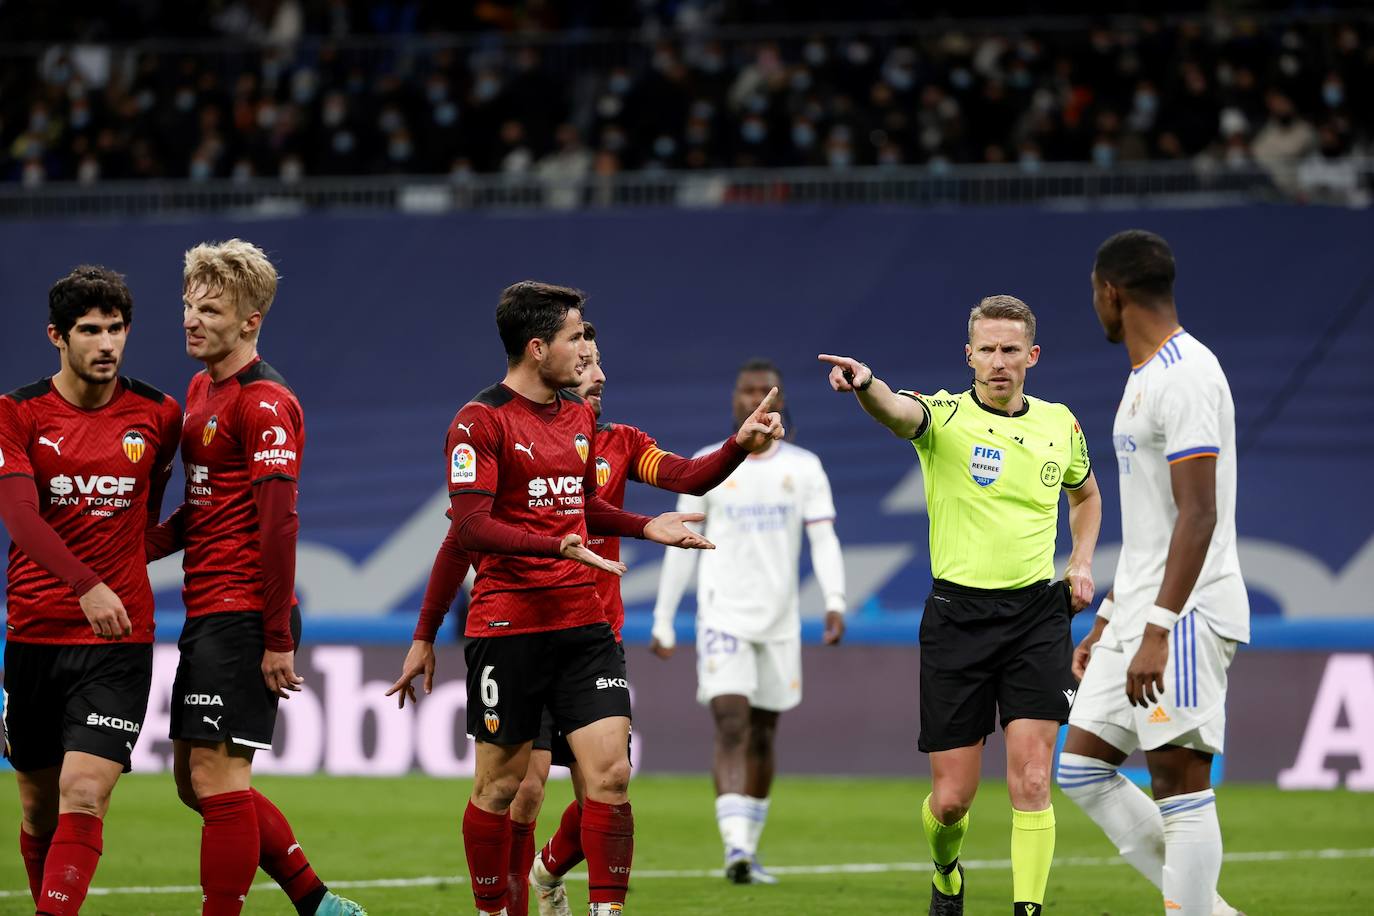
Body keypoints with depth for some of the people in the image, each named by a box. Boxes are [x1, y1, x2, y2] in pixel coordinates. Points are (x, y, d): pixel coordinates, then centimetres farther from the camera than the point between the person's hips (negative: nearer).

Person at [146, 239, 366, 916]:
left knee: (217, 778, -9)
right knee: (197, 781, 13)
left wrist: (277, 639, -21)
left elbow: (279, 522, -19)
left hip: (241, 618, -10)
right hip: (207, 612, 10)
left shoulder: (264, 403, -14)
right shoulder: (201, 390, 15)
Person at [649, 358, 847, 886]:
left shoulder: (804, 468, 5)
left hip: (780, 623, 2)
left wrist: (835, 601, -20)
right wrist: (663, 622, 5)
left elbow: (824, 540, -3)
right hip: (723, 618, -2)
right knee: (732, 728, -16)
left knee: (762, 737, 10)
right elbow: (681, 545, 6)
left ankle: (748, 851, 22)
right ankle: (735, 848, -25)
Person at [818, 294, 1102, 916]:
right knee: (952, 799, 3)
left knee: (1031, 781, -11)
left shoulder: (1058, 423, 8)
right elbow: (897, 411, -30)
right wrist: (865, 385, -53)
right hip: (958, 614, -2)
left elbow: (1086, 493, 29)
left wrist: (1081, 562, 12)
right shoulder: (945, 417, -5)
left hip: (1038, 614, 2)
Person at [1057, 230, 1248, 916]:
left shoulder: (1187, 376, -15)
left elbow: (1198, 516, -23)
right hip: (1139, 612, 10)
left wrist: (1156, 631, -28)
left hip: (1187, 614, -10)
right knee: (1080, 770, 9)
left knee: (1180, 783, -10)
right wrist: (1105, 622, 25)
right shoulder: (1145, 377, 18)